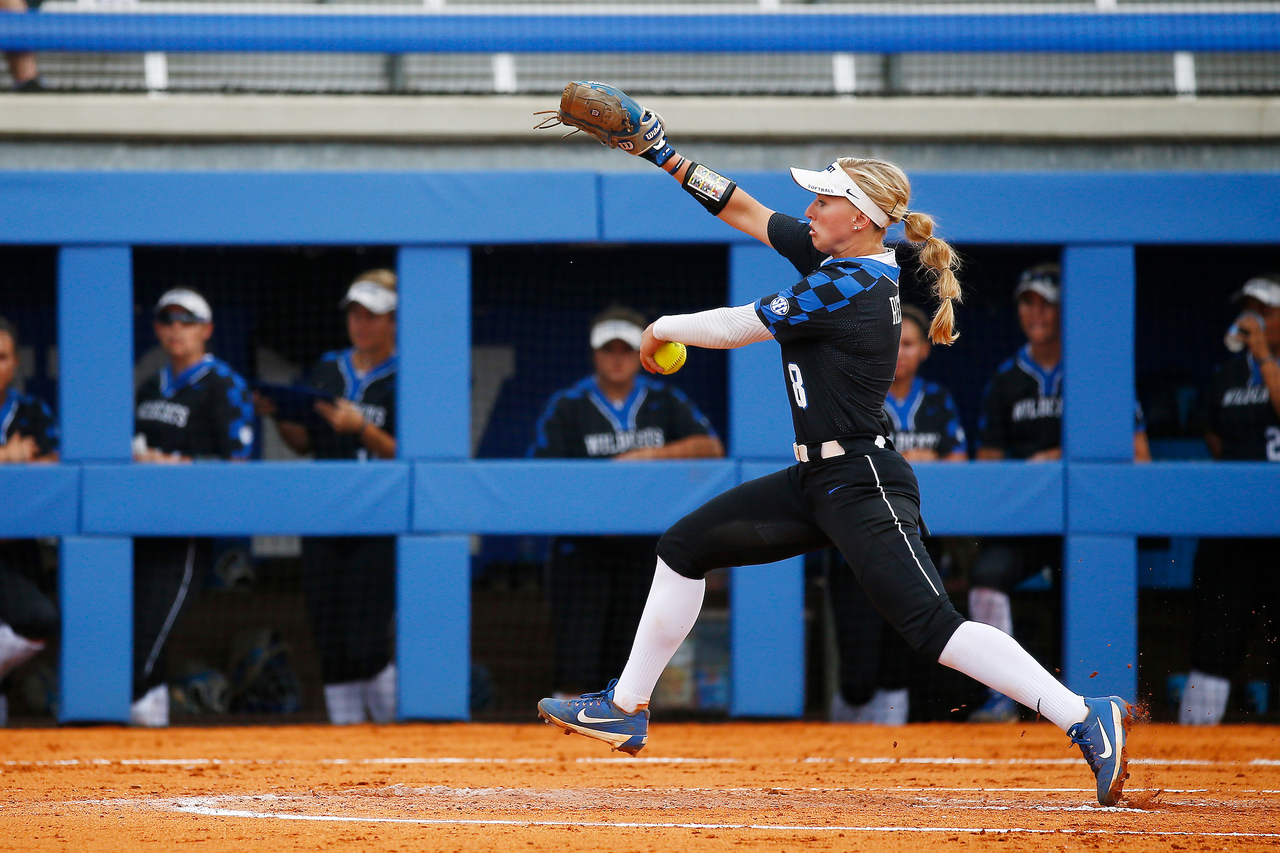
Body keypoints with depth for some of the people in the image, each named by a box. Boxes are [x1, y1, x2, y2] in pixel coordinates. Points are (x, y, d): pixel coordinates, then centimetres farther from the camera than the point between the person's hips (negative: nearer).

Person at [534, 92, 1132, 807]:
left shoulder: (850, 289, -19)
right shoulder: (835, 259, 8)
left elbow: (733, 328, -12)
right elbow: (747, 212, 19)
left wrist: (663, 328, 6)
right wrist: (669, 158, 16)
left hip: (864, 485, -11)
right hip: (817, 480, 11)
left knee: (931, 626, -20)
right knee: (686, 546, 15)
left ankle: (1089, 720, -23)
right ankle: (627, 709, 23)